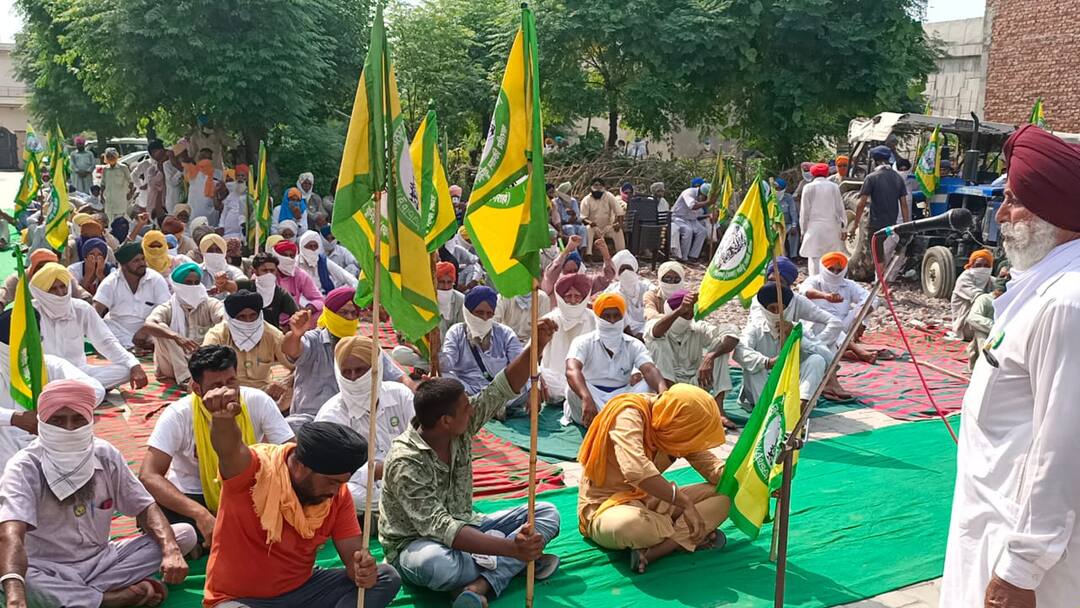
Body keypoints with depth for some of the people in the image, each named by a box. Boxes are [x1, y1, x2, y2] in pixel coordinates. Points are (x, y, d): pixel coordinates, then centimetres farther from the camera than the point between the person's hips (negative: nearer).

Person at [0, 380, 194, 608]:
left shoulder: (106, 454, -4)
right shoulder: (24, 467, -18)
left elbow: (145, 508, -2)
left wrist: (171, 550, -24)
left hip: (101, 560, 4)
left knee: (184, 534, -11)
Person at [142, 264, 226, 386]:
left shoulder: (210, 305, -1)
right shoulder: (167, 309, -7)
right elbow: (147, 326, -28)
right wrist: (176, 336, -46)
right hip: (174, 366, -1)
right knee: (161, 328, -23)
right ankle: (184, 378, -25)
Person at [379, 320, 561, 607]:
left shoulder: (459, 428, -8)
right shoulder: (405, 462, -27)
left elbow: (503, 389, -7)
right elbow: (438, 527, -36)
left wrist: (536, 347, -25)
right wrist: (510, 548, -45)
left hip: (463, 527, 8)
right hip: (415, 543, -8)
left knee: (547, 513, -4)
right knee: (435, 564, -44)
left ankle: (480, 584, -23)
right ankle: (512, 564, -17)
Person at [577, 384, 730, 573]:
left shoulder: (674, 422, -1)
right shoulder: (629, 414, -23)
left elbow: (710, 465, 2)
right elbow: (635, 470, -39)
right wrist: (683, 502, -34)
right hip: (607, 506, -8)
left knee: (723, 496, -7)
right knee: (628, 524, -43)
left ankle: (650, 552, -20)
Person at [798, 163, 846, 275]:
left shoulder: (809, 187, -1)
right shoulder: (834, 187, 4)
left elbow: (804, 211, 1)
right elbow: (840, 209, 8)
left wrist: (804, 230, 8)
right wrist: (842, 228, 15)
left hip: (814, 228, -2)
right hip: (831, 227, 2)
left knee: (814, 259, -2)